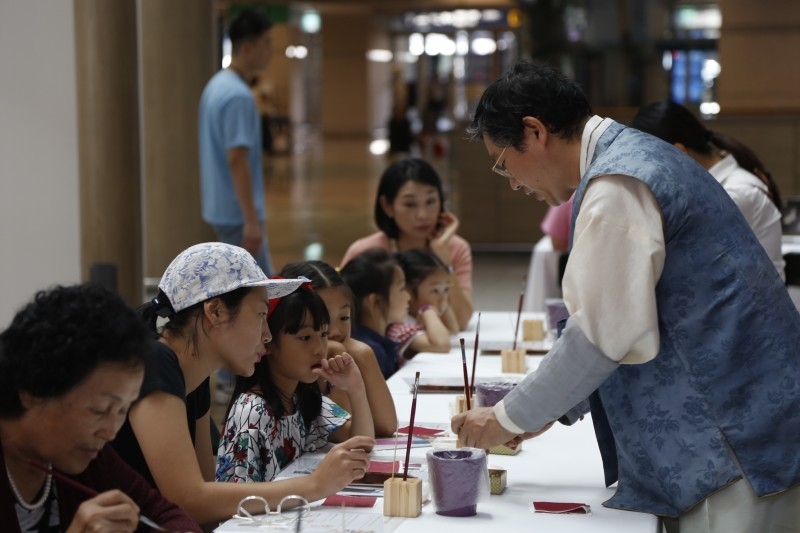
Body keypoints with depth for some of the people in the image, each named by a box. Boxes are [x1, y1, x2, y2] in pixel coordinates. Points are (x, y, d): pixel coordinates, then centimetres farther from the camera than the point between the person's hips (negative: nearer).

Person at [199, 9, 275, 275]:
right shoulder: (239, 96, -20)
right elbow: (236, 160, -25)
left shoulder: (217, 86, 11)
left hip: (222, 208, 10)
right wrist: (251, 220, -24)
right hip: (237, 213, -10)